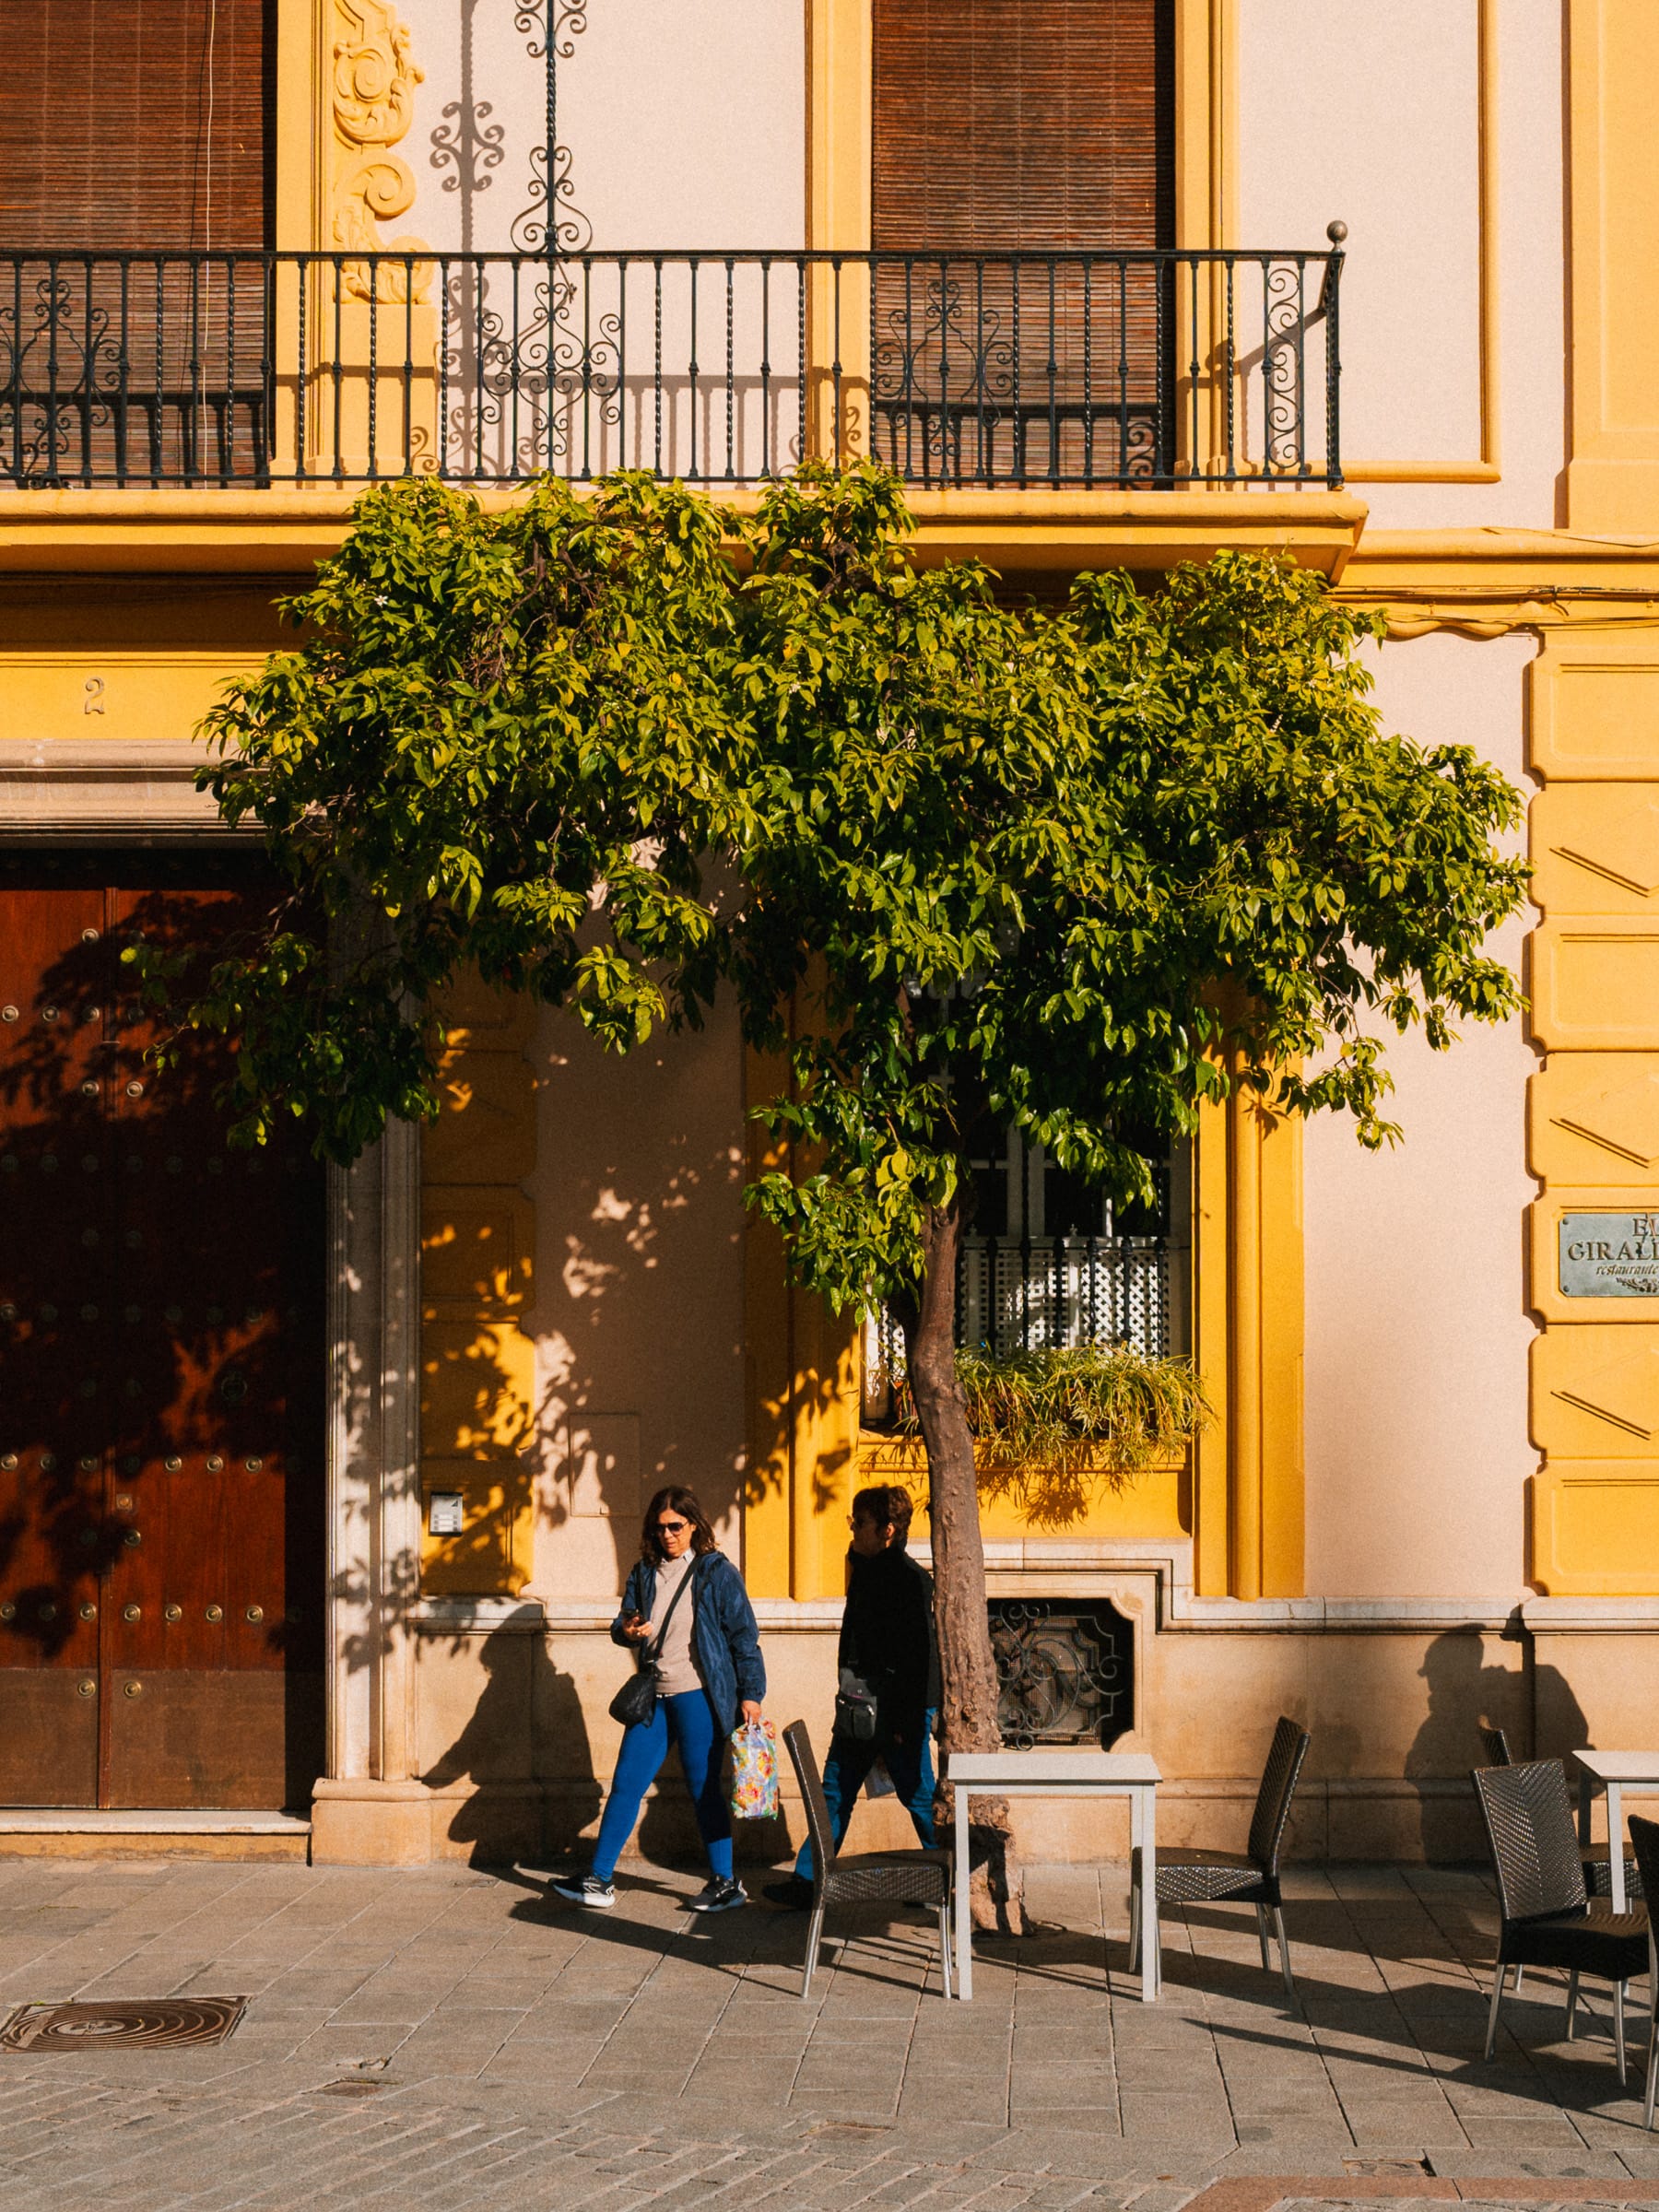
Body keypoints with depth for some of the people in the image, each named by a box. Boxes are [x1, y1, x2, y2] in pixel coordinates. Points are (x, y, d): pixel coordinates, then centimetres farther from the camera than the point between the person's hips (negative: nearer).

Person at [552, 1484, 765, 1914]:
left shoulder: (717, 1572, -3)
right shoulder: (645, 1572, 11)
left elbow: (744, 1636, -2)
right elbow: (623, 1623, 15)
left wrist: (750, 1694, -7)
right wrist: (627, 1631, -9)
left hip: (698, 1696, -5)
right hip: (653, 1694, 5)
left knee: (704, 1789, 0)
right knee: (626, 1783, 4)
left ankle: (726, 1884, 11)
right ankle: (598, 1881, 9)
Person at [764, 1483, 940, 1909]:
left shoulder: (912, 1580, -15)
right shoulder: (863, 1568, 11)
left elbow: (922, 1656, -17)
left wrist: (909, 1721, -19)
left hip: (899, 1712, -9)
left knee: (919, 1795, 2)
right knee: (835, 1790, 7)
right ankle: (807, 1882, 10)